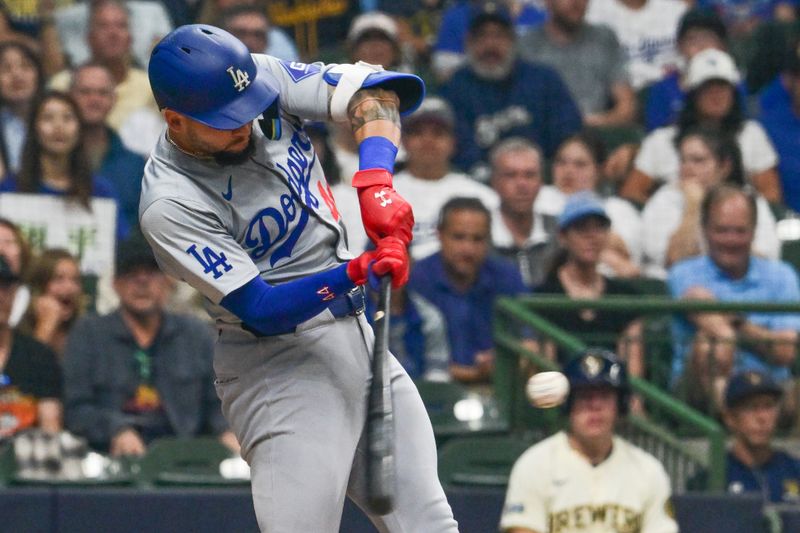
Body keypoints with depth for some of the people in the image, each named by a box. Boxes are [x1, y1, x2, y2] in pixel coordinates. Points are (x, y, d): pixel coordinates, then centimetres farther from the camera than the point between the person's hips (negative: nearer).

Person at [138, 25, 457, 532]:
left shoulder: (263, 78, -4)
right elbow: (261, 309, -21)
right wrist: (353, 274, -34)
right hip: (281, 364, -7)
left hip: (358, 335, 7)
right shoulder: (169, 205, -20)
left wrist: (376, 181, -26)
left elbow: (374, 90, -9)